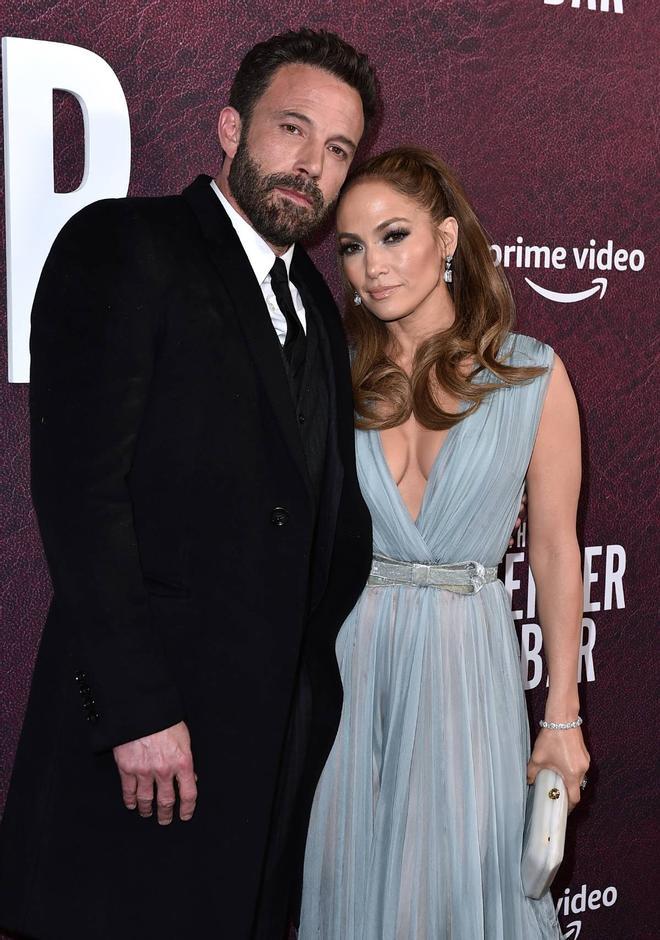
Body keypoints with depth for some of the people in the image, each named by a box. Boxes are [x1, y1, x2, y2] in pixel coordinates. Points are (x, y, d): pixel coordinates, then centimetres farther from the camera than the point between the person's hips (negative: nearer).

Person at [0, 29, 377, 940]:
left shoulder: (313, 300, 18)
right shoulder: (123, 244, -4)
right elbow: (79, 483, -14)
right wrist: (134, 708, -18)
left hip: (280, 728, 7)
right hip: (144, 725, -6)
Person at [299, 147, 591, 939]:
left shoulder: (531, 374, -2)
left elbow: (554, 548, 1)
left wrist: (563, 717, 0)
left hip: (467, 657, -1)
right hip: (346, 656, 2)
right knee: (350, 873, 10)